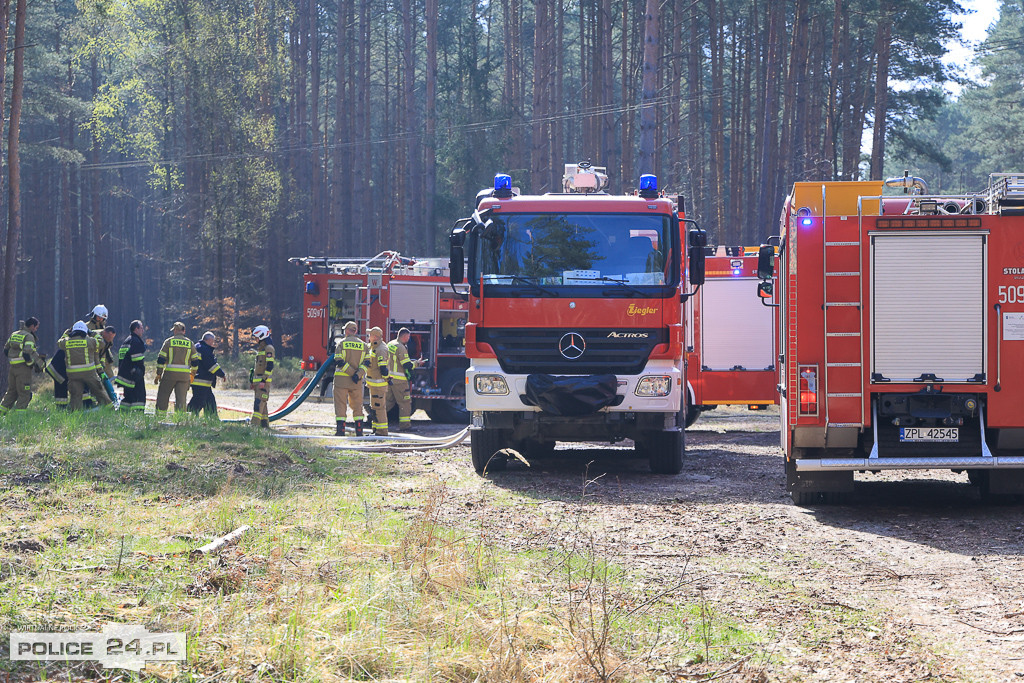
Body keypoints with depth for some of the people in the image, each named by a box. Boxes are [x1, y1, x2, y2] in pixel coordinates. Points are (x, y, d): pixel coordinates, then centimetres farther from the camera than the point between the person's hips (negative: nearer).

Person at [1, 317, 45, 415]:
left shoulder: (13, 335, 14)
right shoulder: (29, 337, -11)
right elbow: (28, 353, -22)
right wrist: (39, 364, -11)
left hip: (13, 366, 7)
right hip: (24, 368, -7)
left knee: (12, 391, 19)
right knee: (24, 394, -2)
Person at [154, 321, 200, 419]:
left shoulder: (169, 341, 0)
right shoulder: (190, 343, 8)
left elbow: (161, 359, -2)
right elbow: (195, 361, 9)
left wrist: (158, 374, 4)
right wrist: (192, 374, 21)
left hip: (170, 374, -2)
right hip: (184, 375, 2)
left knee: (163, 396, 8)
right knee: (181, 398, 3)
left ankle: (160, 417, 7)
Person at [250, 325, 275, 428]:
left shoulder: (268, 348, -10)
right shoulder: (260, 348, 21)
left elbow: (270, 365, -17)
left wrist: (264, 380, -22)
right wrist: (252, 380, 24)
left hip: (264, 380, -10)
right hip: (257, 380, 10)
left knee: (259, 402, -16)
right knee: (261, 403, 10)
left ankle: (255, 423, -23)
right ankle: (265, 423, 14)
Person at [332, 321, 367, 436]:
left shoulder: (341, 343, -3)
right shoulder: (363, 345, 7)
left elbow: (339, 362, -13)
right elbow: (366, 363, -4)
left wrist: (353, 373, -13)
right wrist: (358, 374, -14)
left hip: (341, 379, -3)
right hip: (357, 382, 3)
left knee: (340, 405, 0)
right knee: (357, 405, 12)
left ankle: (340, 429, -7)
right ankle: (359, 430, 12)